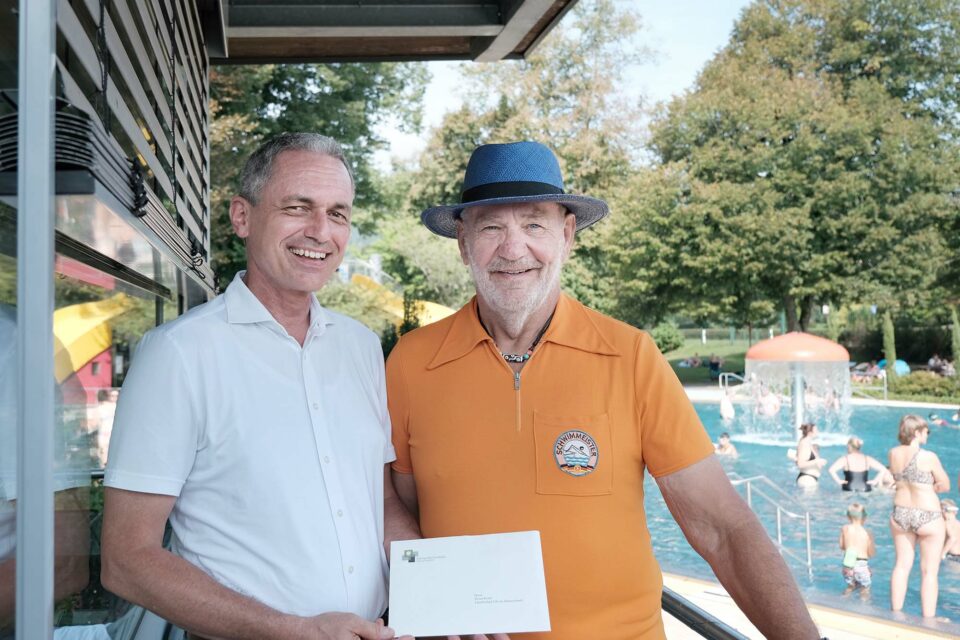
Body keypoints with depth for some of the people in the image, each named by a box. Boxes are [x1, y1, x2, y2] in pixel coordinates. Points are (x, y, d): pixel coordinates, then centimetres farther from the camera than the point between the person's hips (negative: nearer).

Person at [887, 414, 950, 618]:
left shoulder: (893, 454, -3)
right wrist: (929, 488, 4)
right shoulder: (928, 457, -20)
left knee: (902, 565, 17)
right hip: (928, 517, -5)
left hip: (900, 514, 5)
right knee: (929, 572, 7)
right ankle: (928, 619, 12)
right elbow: (945, 486, -8)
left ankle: (896, 613, 23)